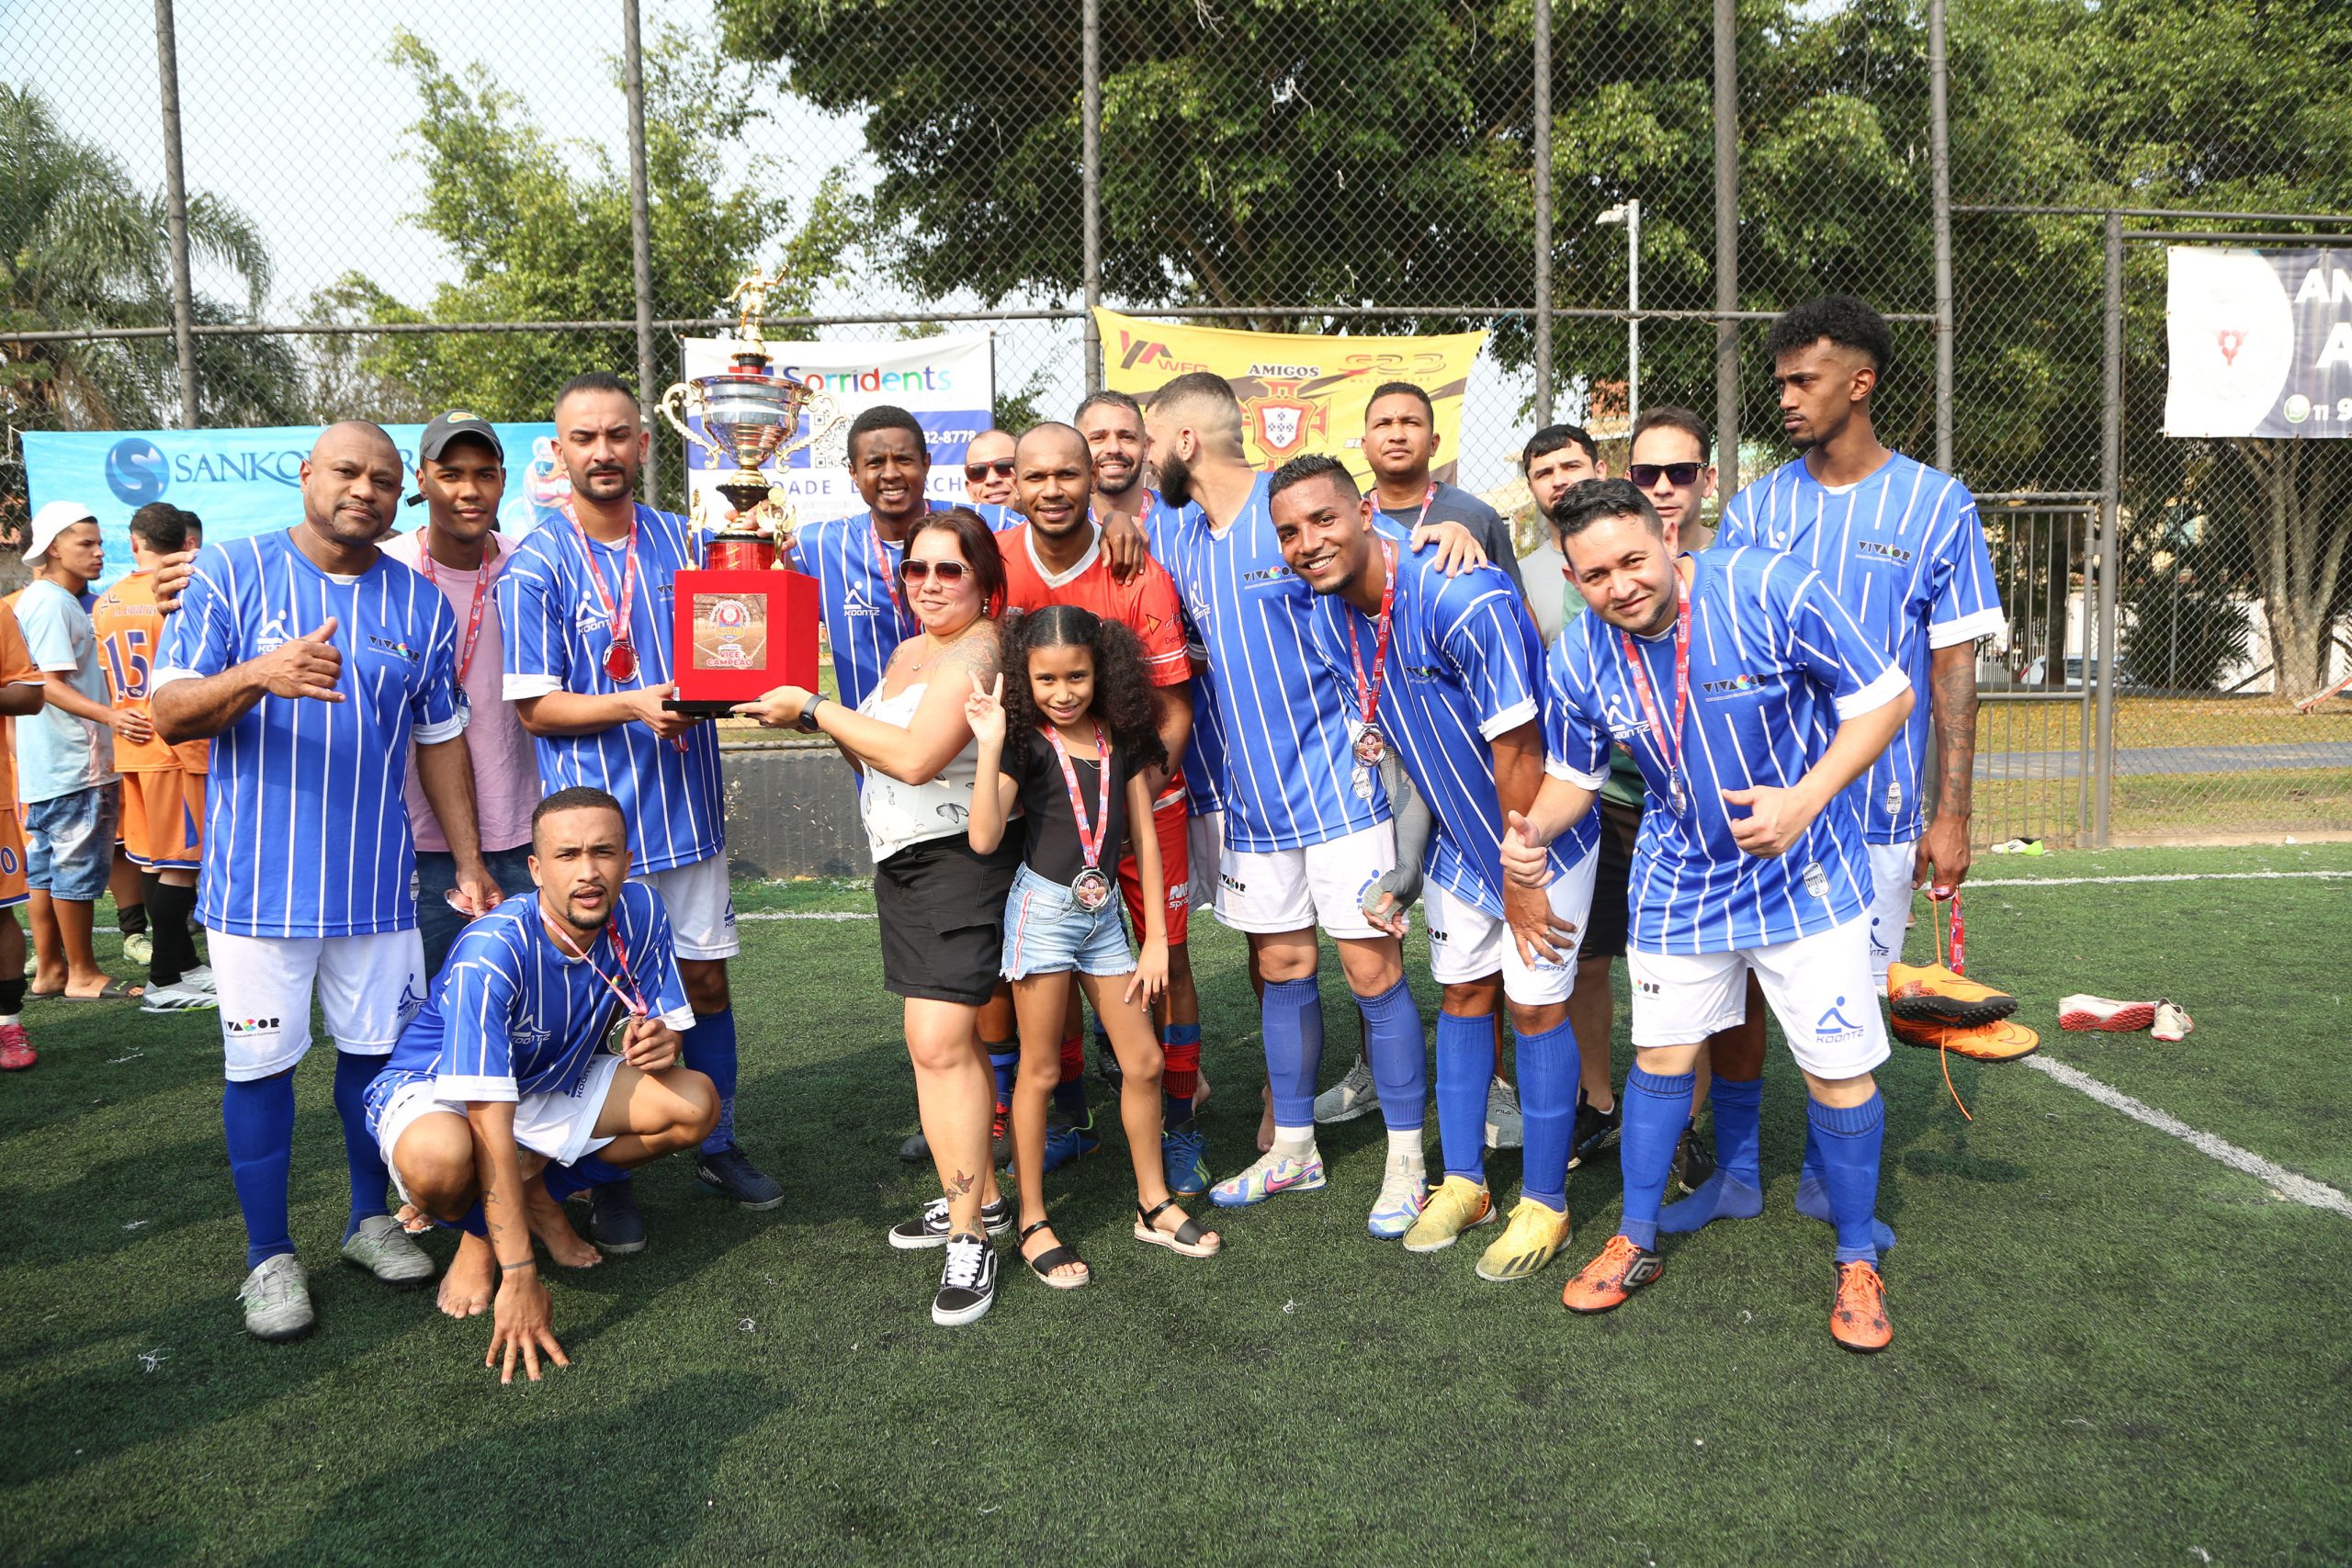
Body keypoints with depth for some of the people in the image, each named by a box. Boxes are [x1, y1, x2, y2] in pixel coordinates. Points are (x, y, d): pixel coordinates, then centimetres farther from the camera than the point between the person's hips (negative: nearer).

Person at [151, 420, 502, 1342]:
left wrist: (468, 862, 9)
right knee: (261, 1061, 3)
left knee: (378, 1049, 10)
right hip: (259, 876, -3)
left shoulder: (420, 604, 8)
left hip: (376, 878, 3)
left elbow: (441, 740, 12)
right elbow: (169, 714, -7)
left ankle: (370, 1219, 29)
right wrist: (258, 676, -28)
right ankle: (270, 1256, 17)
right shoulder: (232, 574, -2)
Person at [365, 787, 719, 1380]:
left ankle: (539, 1192, 7)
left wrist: (659, 1044, -34)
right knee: (439, 1157, -39)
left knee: (697, 1105, -15)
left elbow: (664, 1026, -6)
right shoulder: (490, 951, -35)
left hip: (556, 1081, 5)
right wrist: (521, 1276, -39)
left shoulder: (640, 913, -19)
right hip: (435, 1088, -5)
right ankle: (480, 1231, -1)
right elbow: (492, 1123, -38)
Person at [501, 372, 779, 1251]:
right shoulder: (535, 567, -5)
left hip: (687, 807, 4)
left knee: (706, 979, 12)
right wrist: (634, 706, -23)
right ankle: (610, 1177, 21)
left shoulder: (683, 542, 7)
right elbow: (536, 707, -8)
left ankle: (718, 1147, 28)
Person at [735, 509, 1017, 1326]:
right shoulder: (908, 651, 17)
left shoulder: (975, 652, -13)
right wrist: (819, 719, 3)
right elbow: (874, 754, 20)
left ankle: (969, 1236, -4)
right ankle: (976, 1196, 25)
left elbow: (915, 758, -25)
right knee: (948, 1036, 13)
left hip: (958, 858, -9)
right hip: (901, 860, 9)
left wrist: (814, 710, -16)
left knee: (938, 1043, -13)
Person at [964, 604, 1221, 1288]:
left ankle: (1153, 1205, 25)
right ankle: (1032, 1223, 16)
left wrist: (1156, 940, 2)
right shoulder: (1025, 741, -9)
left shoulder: (1121, 739, 2)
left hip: (1104, 911, 5)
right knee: (1040, 1071, 4)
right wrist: (989, 745, -26)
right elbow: (984, 838, -20)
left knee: (1143, 1062, 9)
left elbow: (1145, 839, 5)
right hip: (1043, 907, -4)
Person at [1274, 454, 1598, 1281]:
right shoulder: (1329, 619, -7)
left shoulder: (1464, 600, -31)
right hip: (1459, 834, 7)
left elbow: (1517, 751, -27)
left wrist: (1522, 879, -20)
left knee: (1534, 1007, 0)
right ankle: (1463, 1182, 30)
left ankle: (1544, 1201, 16)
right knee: (1463, 994, 15)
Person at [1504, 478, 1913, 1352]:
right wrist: (1534, 832, -18)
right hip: (1680, 883, 3)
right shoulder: (1580, 657, -11)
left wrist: (1807, 798, -27)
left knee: (1839, 1070, 2)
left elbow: (1885, 697, -15)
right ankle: (1636, 1243, 31)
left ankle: (1857, 1263, 25)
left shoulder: (1770, 591, -23)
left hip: (1805, 877, -3)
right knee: (1661, 1054, 12)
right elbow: (1572, 773, 5)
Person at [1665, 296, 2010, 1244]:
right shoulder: (1754, 509, 5)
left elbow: (1953, 667, -1)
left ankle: (1825, 1178, 26)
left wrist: (1951, 811, -5)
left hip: (1875, 805, -2)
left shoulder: (1937, 506, -1)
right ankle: (1736, 1174, 21)